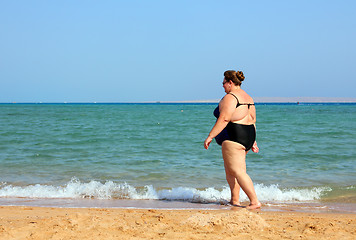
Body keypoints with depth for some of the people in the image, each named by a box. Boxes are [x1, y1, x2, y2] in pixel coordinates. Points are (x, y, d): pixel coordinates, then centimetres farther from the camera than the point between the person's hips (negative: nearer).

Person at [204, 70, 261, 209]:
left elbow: (224, 119, -21)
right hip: (248, 137, 10)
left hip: (233, 137, -10)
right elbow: (252, 121, 18)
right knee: (230, 169, 18)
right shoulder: (247, 97, 17)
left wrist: (210, 136, -20)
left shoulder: (230, 97, -12)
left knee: (238, 172, -10)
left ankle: (255, 202, -14)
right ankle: (235, 200, 20)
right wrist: (253, 141, 21)